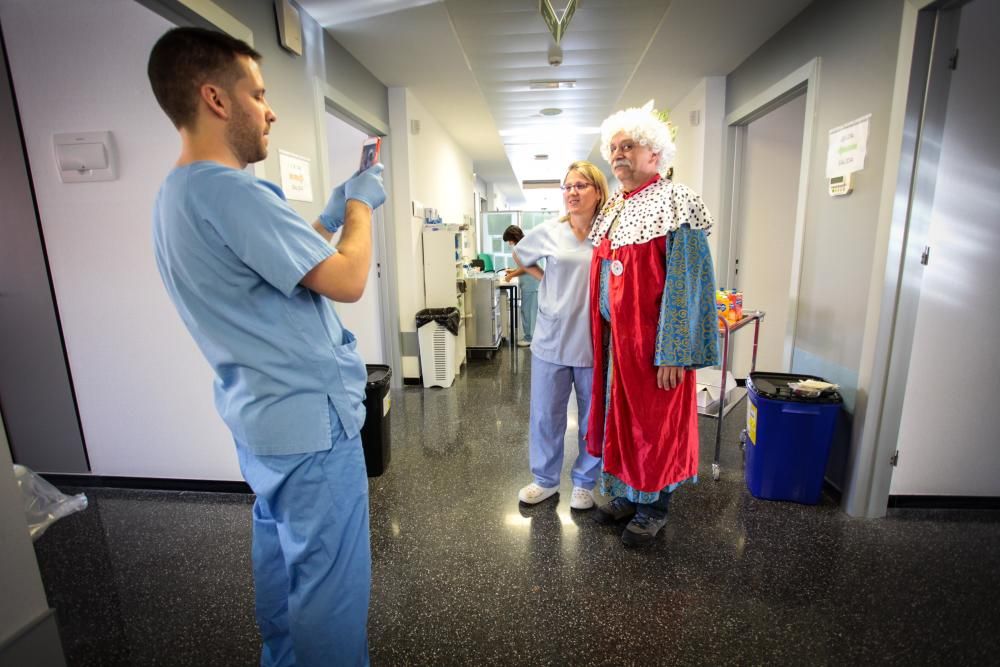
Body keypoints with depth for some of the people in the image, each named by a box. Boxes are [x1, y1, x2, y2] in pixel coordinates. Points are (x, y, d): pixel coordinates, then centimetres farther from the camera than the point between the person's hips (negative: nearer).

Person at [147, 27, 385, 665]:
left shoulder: (178, 193, 11)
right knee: (329, 583, 8)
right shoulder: (229, 191, -21)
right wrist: (361, 202, -6)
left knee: (282, 556, 27)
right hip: (310, 419, -10)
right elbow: (347, 280, -22)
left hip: (262, 415, 11)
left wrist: (337, 208, 13)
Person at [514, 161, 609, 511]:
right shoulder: (548, 232, 0)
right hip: (551, 341, 1)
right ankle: (545, 479, 33)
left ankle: (584, 482, 34)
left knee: (593, 418, 12)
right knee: (545, 416, 12)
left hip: (595, 342, -1)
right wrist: (548, 283, 8)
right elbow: (519, 256, 18)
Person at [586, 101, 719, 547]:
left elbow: (685, 286, -17)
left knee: (655, 423, 7)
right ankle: (625, 494, 37)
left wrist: (673, 355, -21)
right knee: (619, 416, 17)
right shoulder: (611, 209, 12)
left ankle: (653, 509, 28)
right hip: (614, 339, 7)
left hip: (653, 342, -7)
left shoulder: (676, 204, -11)